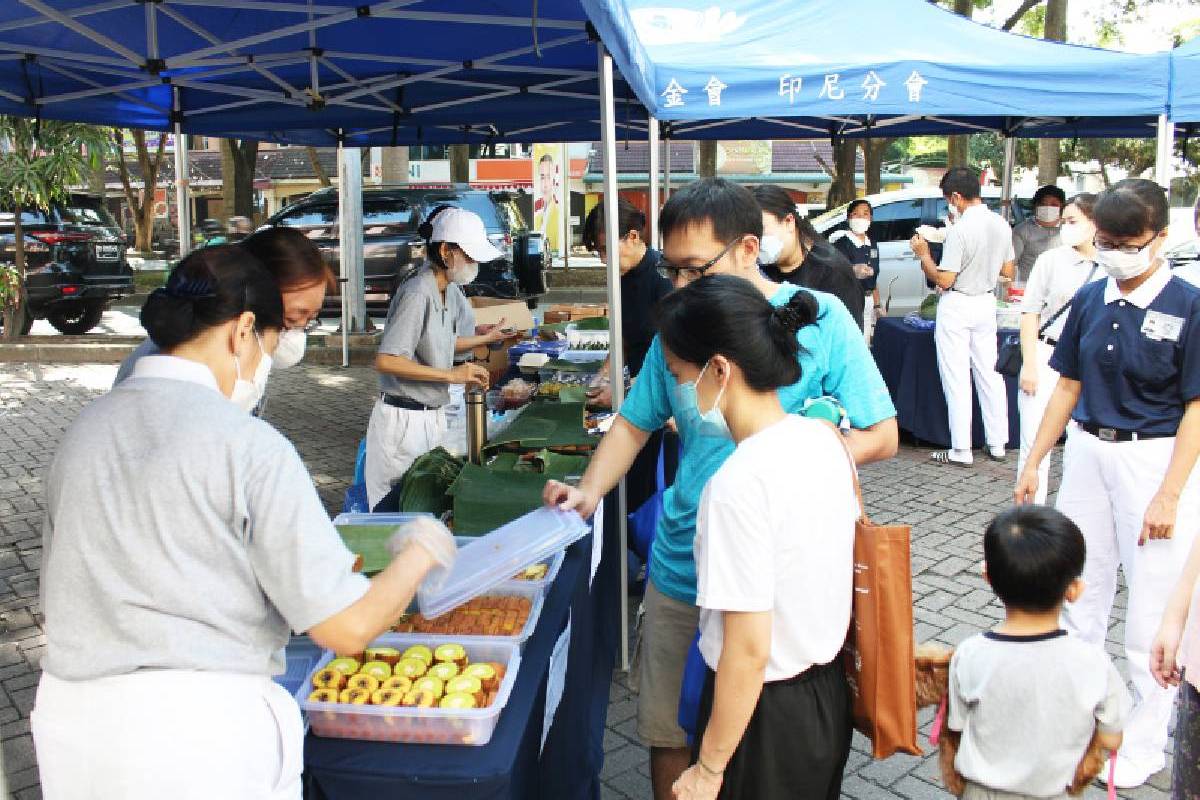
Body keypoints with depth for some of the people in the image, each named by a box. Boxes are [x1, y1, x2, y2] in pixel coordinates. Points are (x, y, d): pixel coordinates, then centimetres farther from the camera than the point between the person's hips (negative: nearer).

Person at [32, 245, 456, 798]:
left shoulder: (81, 432, 3)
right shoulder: (248, 444, -15)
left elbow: (62, 594, 12)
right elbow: (348, 628, -17)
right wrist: (423, 551, 0)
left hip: (69, 722, 6)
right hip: (205, 737, -6)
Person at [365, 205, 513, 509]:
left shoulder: (449, 292, 9)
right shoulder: (417, 293, -19)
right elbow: (385, 361, -24)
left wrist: (487, 338, 25)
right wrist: (451, 375, -23)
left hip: (432, 415, 9)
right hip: (403, 418, -9)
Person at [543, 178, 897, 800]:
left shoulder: (820, 319, -7)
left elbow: (881, 437, -6)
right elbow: (635, 422, 12)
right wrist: (590, 491, -4)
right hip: (683, 569, 3)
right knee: (668, 735, 13)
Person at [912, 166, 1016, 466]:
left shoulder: (960, 229, -19)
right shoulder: (1001, 224, 4)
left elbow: (944, 280, -18)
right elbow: (1007, 271, 13)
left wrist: (923, 254, -5)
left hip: (957, 307, -7)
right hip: (987, 303, 7)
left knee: (957, 379, -1)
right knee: (989, 374, 13)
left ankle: (961, 450, 2)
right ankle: (997, 444, 19)